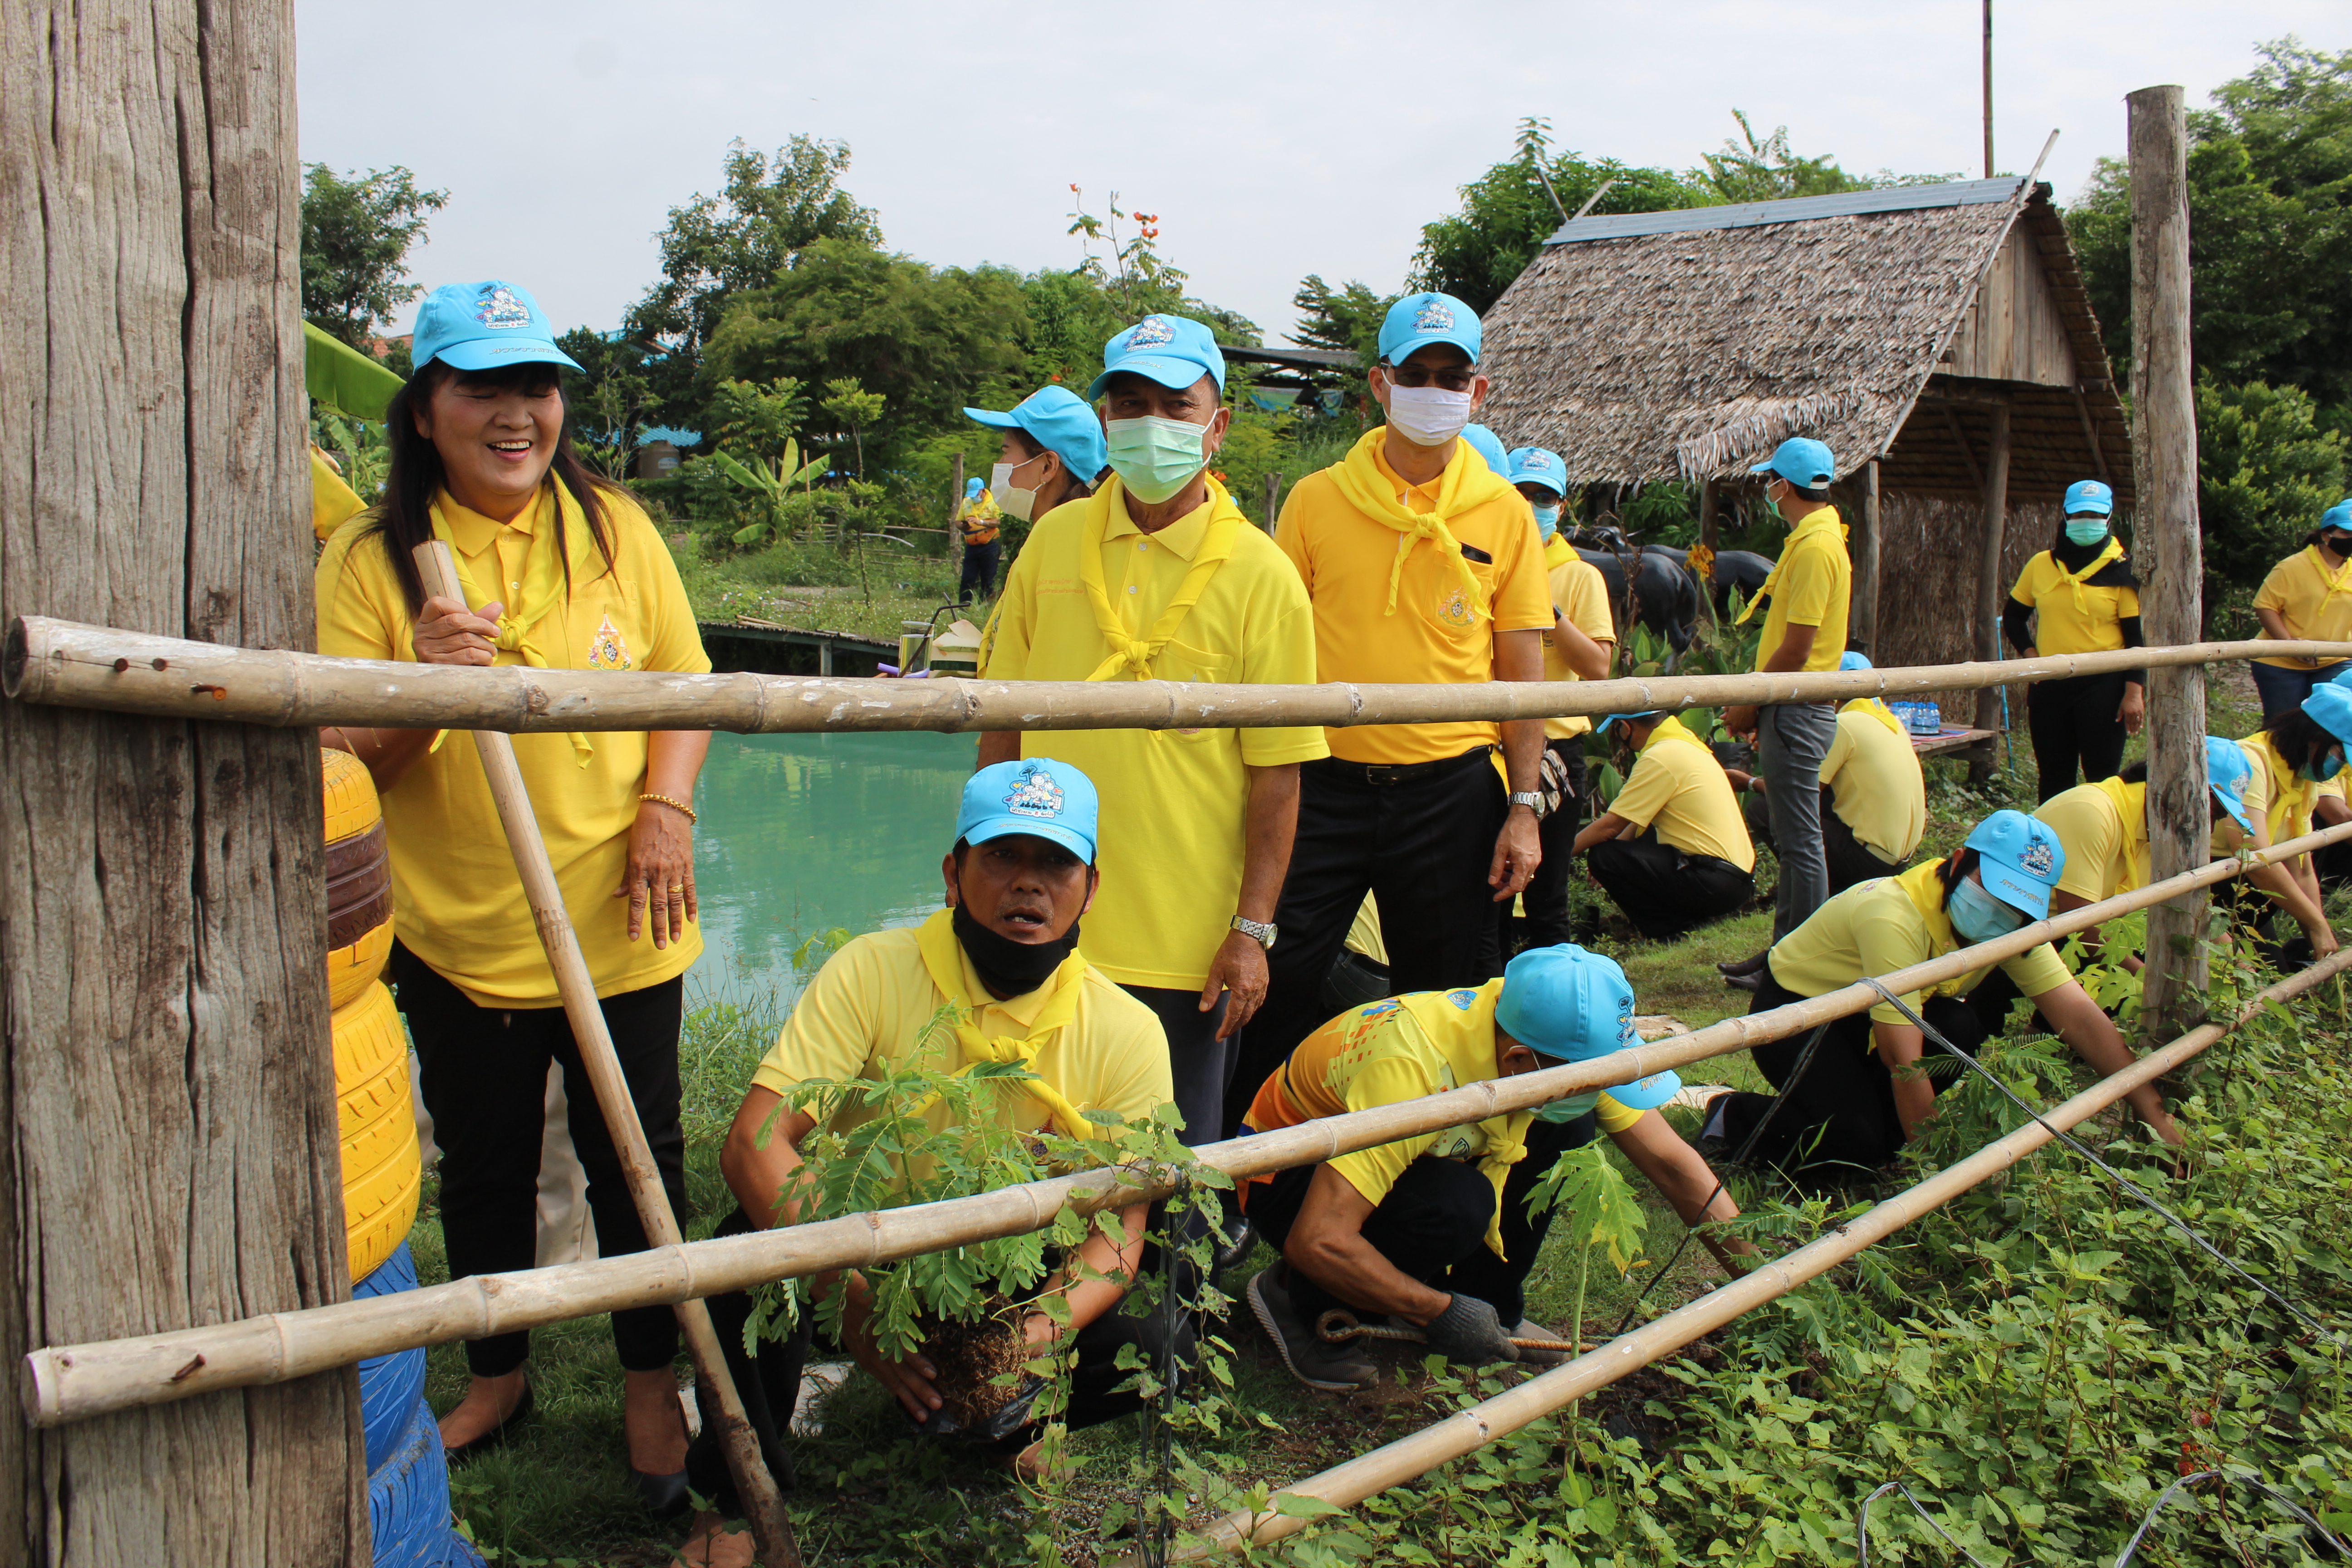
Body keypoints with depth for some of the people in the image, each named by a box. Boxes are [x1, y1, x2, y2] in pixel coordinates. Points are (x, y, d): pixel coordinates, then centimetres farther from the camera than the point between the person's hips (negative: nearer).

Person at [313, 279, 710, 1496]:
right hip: (456, 936, 0)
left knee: (636, 1160, 11)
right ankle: (496, 1377, 39)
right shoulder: (368, 560, -6)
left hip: (618, 928, 0)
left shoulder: (614, 529, -1)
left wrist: (666, 806, -11)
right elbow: (340, 769, -8)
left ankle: (650, 1381, 32)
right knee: (484, 1169, 17)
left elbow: (684, 683, 6)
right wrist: (422, 684, -27)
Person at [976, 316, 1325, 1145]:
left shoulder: (1261, 577, -7)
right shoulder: (1054, 540, 4)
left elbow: (1276, 773, -7)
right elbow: (1006, 717, 10)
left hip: (1187, 944, -3)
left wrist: (1253, 928, -10)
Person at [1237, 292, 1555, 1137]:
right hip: (1326, 782, 0)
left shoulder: (1505, 515, 3)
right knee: (1277, 987, 3)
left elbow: (1521, 671, 5)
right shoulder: (1316, 500, 2)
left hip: (1453, 789, 1)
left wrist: (1523, 806, -1)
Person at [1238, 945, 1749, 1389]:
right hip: (1290, 1173, -6)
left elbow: (1672, 1161, -10)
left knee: (1565, 1129, -15)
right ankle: (1295, 1301, -9)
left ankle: (1492, 1308, 3)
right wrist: (1442, 1313, -33)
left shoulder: (1570, 1045, -19)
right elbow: (1315, 1241, -42)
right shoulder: (1414, 1071, -40)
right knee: (1456, 1204, -34)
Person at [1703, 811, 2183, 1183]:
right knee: (1856, 1148, -27)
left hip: (1857, 1015, 7)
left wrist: (2154, 1113, -19)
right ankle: (1735, 1116, -2)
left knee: (1960, 1027, -24)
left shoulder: (2013, 923, -11)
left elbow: (2078, 1014, -13)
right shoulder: (1896, 915, -34)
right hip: (1792, 1012, -7)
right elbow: (1905, 1061, -35)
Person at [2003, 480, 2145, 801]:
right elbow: (2012, 616, 18)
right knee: (2053, 777, 10)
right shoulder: (2040, 566, 7)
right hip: (2049, 686, 3)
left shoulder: (2121, 570, -1)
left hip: (2103, 685, -3)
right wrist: (2028, 652, 0)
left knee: (2102, 777, -3)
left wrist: (2134, 691, -11)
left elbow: (2137, 635, -3)